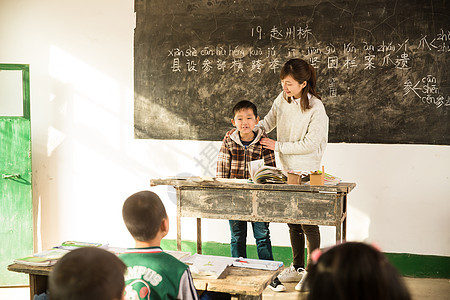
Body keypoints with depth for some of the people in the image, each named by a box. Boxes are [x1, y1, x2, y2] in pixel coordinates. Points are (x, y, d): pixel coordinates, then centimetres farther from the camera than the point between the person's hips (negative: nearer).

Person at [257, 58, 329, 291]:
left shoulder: (316, 108, -17)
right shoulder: (282, 100, 2)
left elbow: (309, 144, -18)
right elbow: (267, 123, 16)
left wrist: (277, 146, -14)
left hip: (306, 172, -6)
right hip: (286, 170, 6)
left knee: (308, 223, 1)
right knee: (292, 221, 15)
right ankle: (297, 267, 29)